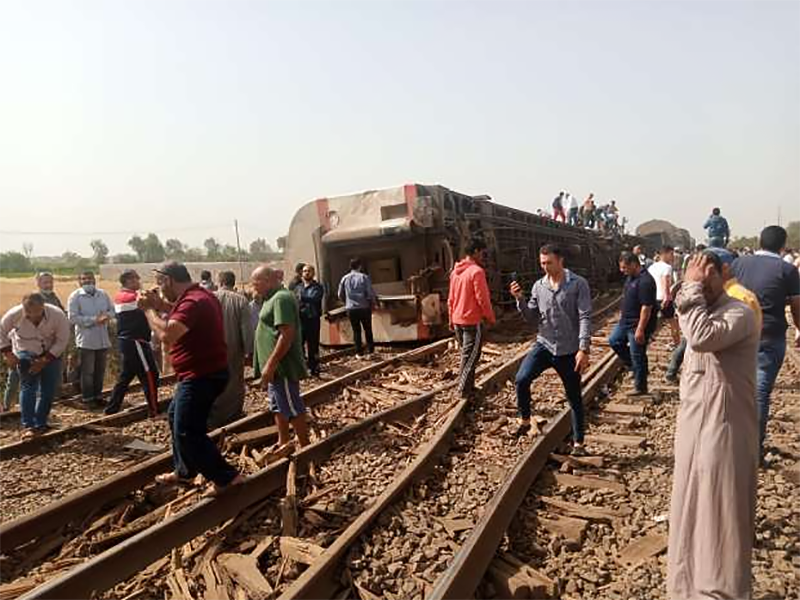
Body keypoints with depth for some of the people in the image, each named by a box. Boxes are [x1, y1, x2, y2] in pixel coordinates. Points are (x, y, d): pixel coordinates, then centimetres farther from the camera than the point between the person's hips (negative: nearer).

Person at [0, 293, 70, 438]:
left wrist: (44, 360, -22)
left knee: (48, 391, 1)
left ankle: (40, 424, 15)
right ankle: (28, 426, -10)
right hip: (26, 354, 0)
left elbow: (62, 340, -19)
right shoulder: (14, 314, -27)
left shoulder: (57, 315, -30)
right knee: (28, 387, -12)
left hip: (51, 354, 0)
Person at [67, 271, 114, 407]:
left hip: (103, 339, 5)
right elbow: (73, 318, -15)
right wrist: (94, 320, -22)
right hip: (86, 340, -5)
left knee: (100, 370, 14)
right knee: (87, 371, 4)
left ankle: (98, 396, 27)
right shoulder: (75, 296, -7)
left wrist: (107, 316, -14)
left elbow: (112, 309, 10)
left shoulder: (103, 294, 7)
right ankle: (88, 398, 14)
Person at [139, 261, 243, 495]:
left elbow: (167, 335, -34)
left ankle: (227, 478, -2)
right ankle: (184, 471, 36)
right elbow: (183, 318, 25)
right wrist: (161, 305, 8)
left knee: (187, 433, -8)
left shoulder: (193, 302, -24)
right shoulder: (199, 296, 9)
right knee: (175, 416, 24)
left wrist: (149, 309, -18)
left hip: (201, 377, -11)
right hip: (203, 373, 11)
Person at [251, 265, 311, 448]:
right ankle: (283, 443, 32)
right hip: (276, 366, 11)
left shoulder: (281, 299, -19)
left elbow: (287, 335, -27)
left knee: (292, 407, -1)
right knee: (279, 406, 19)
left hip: (281, 366, -11)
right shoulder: (274, 298, 14)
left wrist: (270, 365, -26)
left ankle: (305, 446, 10)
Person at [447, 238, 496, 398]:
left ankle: (466, 386, 22)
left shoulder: (455, 271, 10)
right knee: (471, 356, -1)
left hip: (457, 320, 8)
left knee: (465, 354, 17)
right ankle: (464, 390, 1)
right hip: (472, 321, -8)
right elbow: (482, 299, -15)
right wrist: (490, 318, -3)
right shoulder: (477, 271, -15)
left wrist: (451, 319, 21)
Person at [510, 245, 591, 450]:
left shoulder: (578, 284, -7)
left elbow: (585, 318, -12)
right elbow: (532, 319, 7)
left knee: (574, 399, 9)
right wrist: (520, 300, -9)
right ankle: (525, 421, 3)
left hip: (569, 350, -3)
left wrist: (583, 349, -20)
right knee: (521, 379, -19)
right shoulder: (538, 286, 5)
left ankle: (578, 443, 24)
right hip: (544, 345, 3)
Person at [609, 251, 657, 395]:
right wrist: (622, 316, 23)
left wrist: (640, 329, -25)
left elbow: (646, 307, -26)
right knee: (614, 341, 19)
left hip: (638, 325, -10)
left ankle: (640, 388, 16)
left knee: (637, 356, 1)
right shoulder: (631, 277, 7)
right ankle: (634, 367, 30)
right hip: (626, 321, 10)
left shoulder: (645, 281, -25)